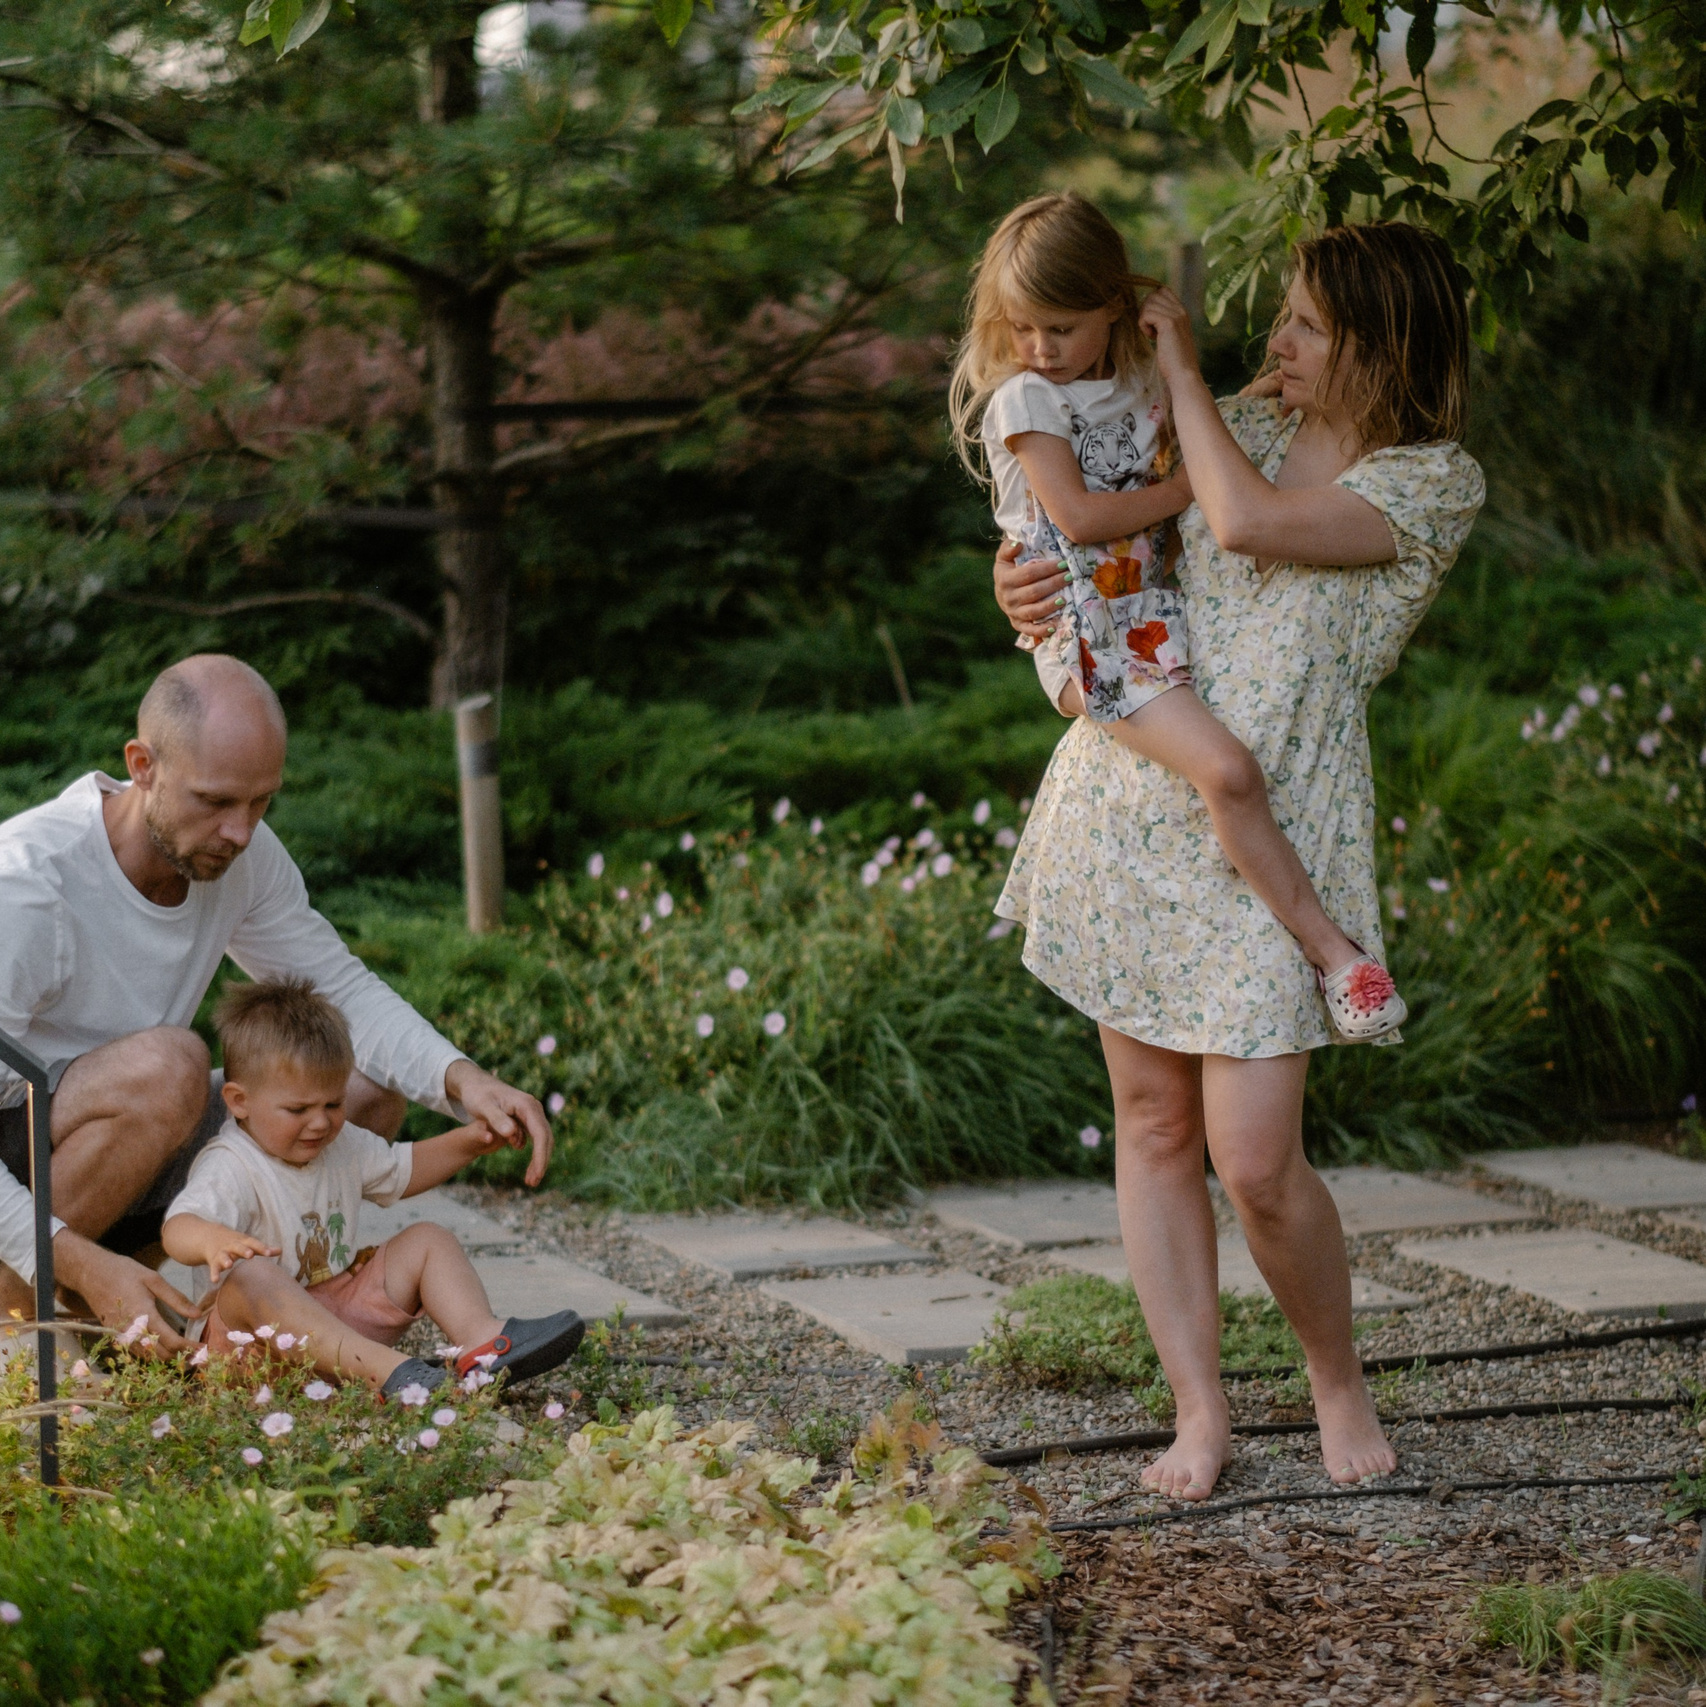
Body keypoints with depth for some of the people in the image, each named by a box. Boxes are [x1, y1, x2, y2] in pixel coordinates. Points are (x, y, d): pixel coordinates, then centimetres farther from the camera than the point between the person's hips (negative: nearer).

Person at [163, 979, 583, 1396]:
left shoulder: (341, 1146, 9)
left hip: (343, 1310, 8)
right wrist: (214, 1241, -60)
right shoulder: (230, 1169, -18)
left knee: (427, 1241, 1)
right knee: (251, 1275, -39)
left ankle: (481, 1338, -26)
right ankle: (385, 1370, -54)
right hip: (254, 1326, -8)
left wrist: (469, 1141, 13)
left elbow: (402, 1170, 28)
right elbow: (177, 1229, -36)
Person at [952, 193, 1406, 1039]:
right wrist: (1189, 486, -10)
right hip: (1083, 634, -8)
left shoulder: (1143, 384, 11)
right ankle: (1326, 946, -16)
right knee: (1226, 769, -24)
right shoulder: (1025, 399, -8)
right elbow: (1079, 517, -17)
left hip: (1151, 611, 8)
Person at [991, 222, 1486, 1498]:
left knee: (1255, 1159, -9)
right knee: (1153, 1121, 6)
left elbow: (1248, 524, -22)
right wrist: (1023, 580, -3)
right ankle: (1201, 1410, 16)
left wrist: (1183, 372, -9)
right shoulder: (1248, 422, 10)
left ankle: (1339, 1381, 17)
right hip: (1127, 797, 5)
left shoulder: (1438, 481, -7)